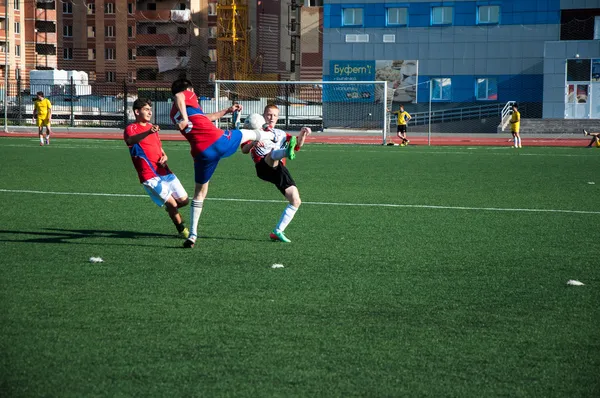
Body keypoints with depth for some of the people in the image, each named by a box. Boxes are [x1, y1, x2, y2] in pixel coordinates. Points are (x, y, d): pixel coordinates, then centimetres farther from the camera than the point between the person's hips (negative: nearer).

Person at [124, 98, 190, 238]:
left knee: (184, 200, 6)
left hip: (165, 172, 7)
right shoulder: (131, 128, -6)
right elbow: (130, 140, -32)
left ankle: (170, 209, 38)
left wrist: (164, 157, 3)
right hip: (150, 177, -7)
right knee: (172, 203, -12)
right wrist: (148, 132, -50)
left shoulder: (152, 128, 20)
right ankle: (182, 230, 9)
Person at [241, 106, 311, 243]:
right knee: (274, 152, -39)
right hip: (263, 166, -5)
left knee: (296, 201, -7)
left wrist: (302, 134, -4)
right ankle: (287, 152, -76)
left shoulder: (281, 134, 33)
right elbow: (244, 150, 6)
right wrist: (253, 143, -17)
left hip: (279, 169, 5)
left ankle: (278, 232, 0)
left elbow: (298, 145, 17)